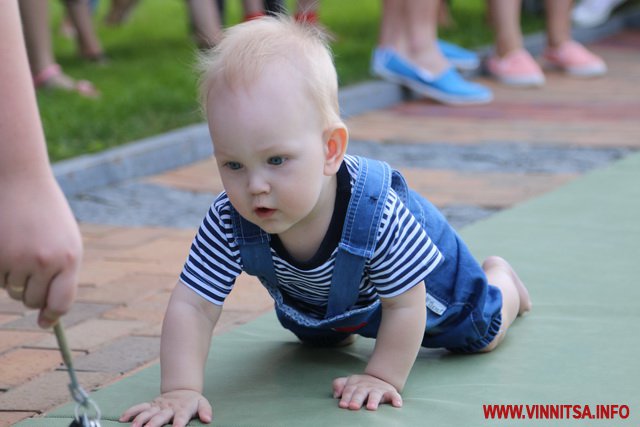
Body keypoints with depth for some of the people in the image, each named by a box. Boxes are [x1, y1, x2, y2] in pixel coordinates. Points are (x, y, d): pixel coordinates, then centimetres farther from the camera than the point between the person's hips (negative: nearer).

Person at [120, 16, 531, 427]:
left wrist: (383, 378, -35)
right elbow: (191, 307, -39)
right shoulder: (228, 224, -41)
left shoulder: (378, 213, -49)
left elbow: (405, 307, -36)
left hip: (408, 273, -3)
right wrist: (181, 389, -51)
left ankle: (500, 278, 53)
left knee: (480, 333, 23)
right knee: (317, 336, 34)